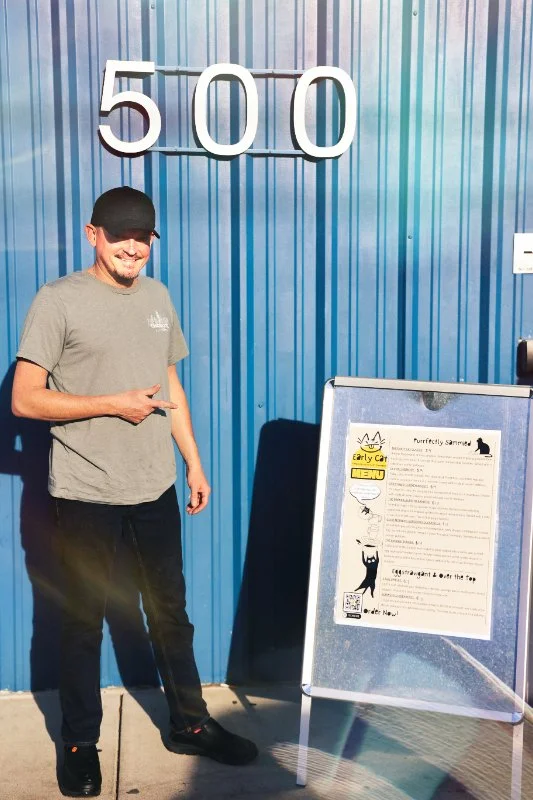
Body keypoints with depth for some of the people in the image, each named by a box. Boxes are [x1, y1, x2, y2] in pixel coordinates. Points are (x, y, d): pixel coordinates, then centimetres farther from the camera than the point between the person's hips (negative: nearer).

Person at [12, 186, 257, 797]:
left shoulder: (157, 298, 10)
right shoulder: (58, 300, -8)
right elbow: (25, 399, -12)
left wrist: (194, 462, 14)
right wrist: (114, 404, -16)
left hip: (155, 488, 5)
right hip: (86, 493, -5)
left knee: (170, 610, 15)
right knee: (84, 620, 8)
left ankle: (189, 724, 30)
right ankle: (80, 743, 25)